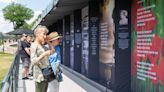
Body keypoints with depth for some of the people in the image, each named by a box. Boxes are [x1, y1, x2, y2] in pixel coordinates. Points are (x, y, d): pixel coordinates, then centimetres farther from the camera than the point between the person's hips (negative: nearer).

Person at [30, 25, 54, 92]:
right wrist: (44, 54, -25)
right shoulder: (34, 45, -11)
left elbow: (52, 51, 23)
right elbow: (33, 62, -19)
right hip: (40, 76, -8)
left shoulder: (42, 45, 10)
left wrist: (48, 42, 11)